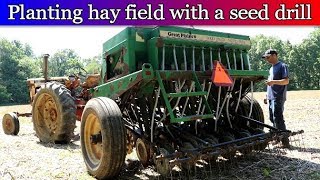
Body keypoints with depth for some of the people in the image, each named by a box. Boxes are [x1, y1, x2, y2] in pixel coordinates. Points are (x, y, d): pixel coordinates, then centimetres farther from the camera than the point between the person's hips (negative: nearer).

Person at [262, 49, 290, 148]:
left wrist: (273, 82, -27)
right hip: (271, 97, 9)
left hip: (278, 97, -9)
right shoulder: (271, 68, 20)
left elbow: (286, 81, -13)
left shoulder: (282, 66, -5)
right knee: (272, 118, 10)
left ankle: (285, 141, -5)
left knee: (277, 118, -11)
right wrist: (267, 96, 21)